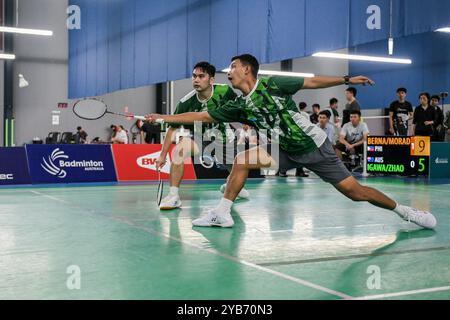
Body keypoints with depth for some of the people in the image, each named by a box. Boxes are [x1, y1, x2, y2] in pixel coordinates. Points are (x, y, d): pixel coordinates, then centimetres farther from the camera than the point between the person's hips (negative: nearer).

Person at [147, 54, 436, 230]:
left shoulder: (271, 84, -14)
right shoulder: (239, 107, 0)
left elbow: (312, 82, -9)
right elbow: (202, 116, 3)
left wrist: (347, 80, -16)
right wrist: (165, 118, 1)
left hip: (313, 145, -5)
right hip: (286, 151, 5)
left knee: (354, 191, -7)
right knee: (242, 161, -9)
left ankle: (405, 211, 12)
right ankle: (223, 213, -2)